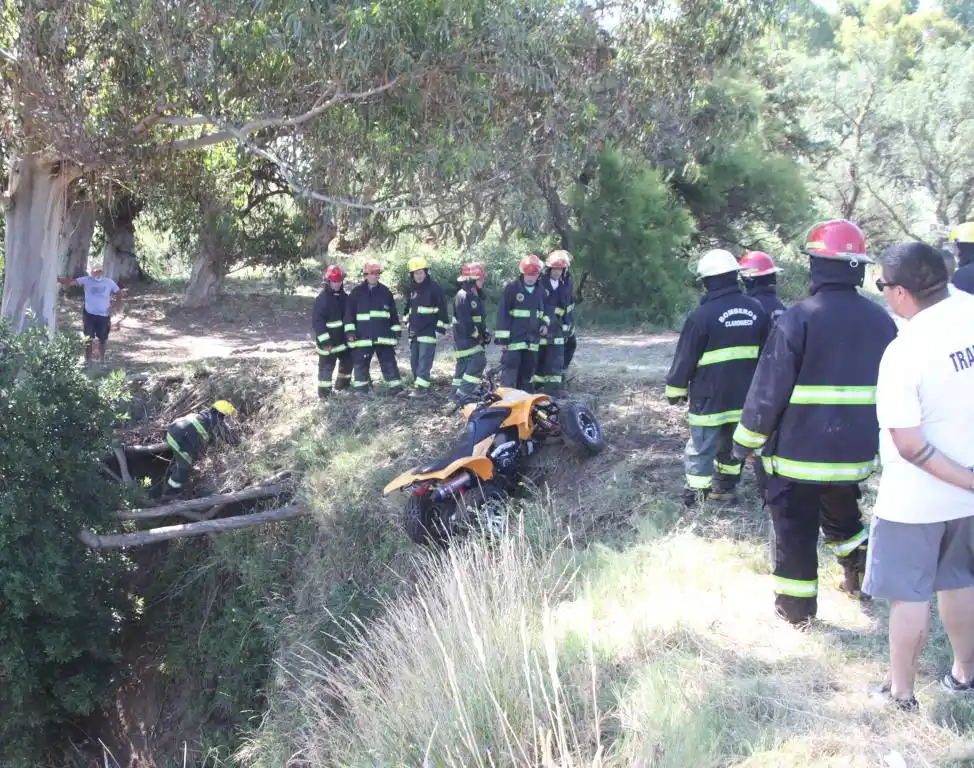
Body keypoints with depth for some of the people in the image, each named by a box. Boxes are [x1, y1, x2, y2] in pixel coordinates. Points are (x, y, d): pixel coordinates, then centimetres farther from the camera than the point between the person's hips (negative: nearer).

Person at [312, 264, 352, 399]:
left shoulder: (344, 297, 5)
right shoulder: (322, 299, -17)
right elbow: (317, 321, -19)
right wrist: (325, 342, -22)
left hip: (343, 339, 7)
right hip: (328, 341, -7)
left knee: (348, 362, 18)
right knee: (327, 366, -1)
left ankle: (342, 384, 37)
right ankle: (324, 392, 10)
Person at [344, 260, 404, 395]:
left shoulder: (385, 292, 9)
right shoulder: (356, 292, 2)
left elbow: (393, 313, 13)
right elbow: (349, 312, 2)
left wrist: (397, 330, 11)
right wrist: (350, 330, -5)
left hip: (384, 335, 1)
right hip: (362, 335, -1)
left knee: (389, 361, 1)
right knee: (361, 362, 4)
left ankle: (396, 386, 4)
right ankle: (361, 387, 16)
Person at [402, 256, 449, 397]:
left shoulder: (434, 287, -9)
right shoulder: (412, 288, 13)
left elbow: (442, 308, -10)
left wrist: (440, 326, -14)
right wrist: (406, 320, 26)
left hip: (429, 330, -7)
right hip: (414, 329, 8)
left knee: (424, 359, -13)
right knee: (414, 359, 10)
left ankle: (422, 386, -15)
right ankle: (418, 382, 19)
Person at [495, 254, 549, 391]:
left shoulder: (541, 290, 8)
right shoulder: (512, 288, -9)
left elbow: (545, 309, 25)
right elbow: (502, 313, -9)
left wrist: (545, 323, 5)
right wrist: (503, 337, -12)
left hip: (532, 339, 5)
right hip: (513, 338, -5)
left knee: (527, 372, 13)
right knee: (509, 372, -8)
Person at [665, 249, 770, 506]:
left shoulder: (703, 315, -15)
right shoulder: (756, 310, 5)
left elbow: (685, 359, -9)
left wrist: (675, 390, 4)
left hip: (710, 398, -6)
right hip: (745, 398, 6)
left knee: (700, 450, 0)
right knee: (732, 445, 20)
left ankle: (694, 500, 1)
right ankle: (726, 487, 30)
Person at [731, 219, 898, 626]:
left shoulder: (798, 318, -16)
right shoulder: (880, 319, 2)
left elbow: (769, 389, -15)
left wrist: (747, 439, -4)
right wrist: (877, 436, 26)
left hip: (800, 451, -5)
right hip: (857, 451, 5)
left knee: (795, 527, 8)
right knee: (842, 514, 29)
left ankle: (796, 606, 15)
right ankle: (861, 574, 32)